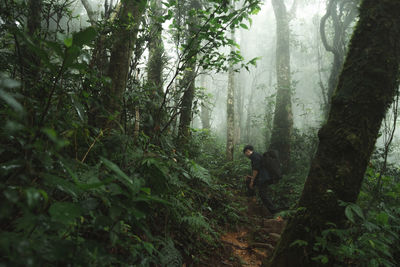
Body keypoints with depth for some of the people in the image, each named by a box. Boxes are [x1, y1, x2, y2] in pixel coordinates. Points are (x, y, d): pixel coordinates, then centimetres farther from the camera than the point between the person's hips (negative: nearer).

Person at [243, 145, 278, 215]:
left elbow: (256, 169, -19)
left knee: (263, 196, -8)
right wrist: (252, 178, 20)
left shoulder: (255, 155, -10)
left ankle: (274, 212, -5)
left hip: (263, 179, -10)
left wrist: (252, 181, -14)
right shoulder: (256, 155, 21)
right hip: (261, 178, 10)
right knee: (248, 180, 21)